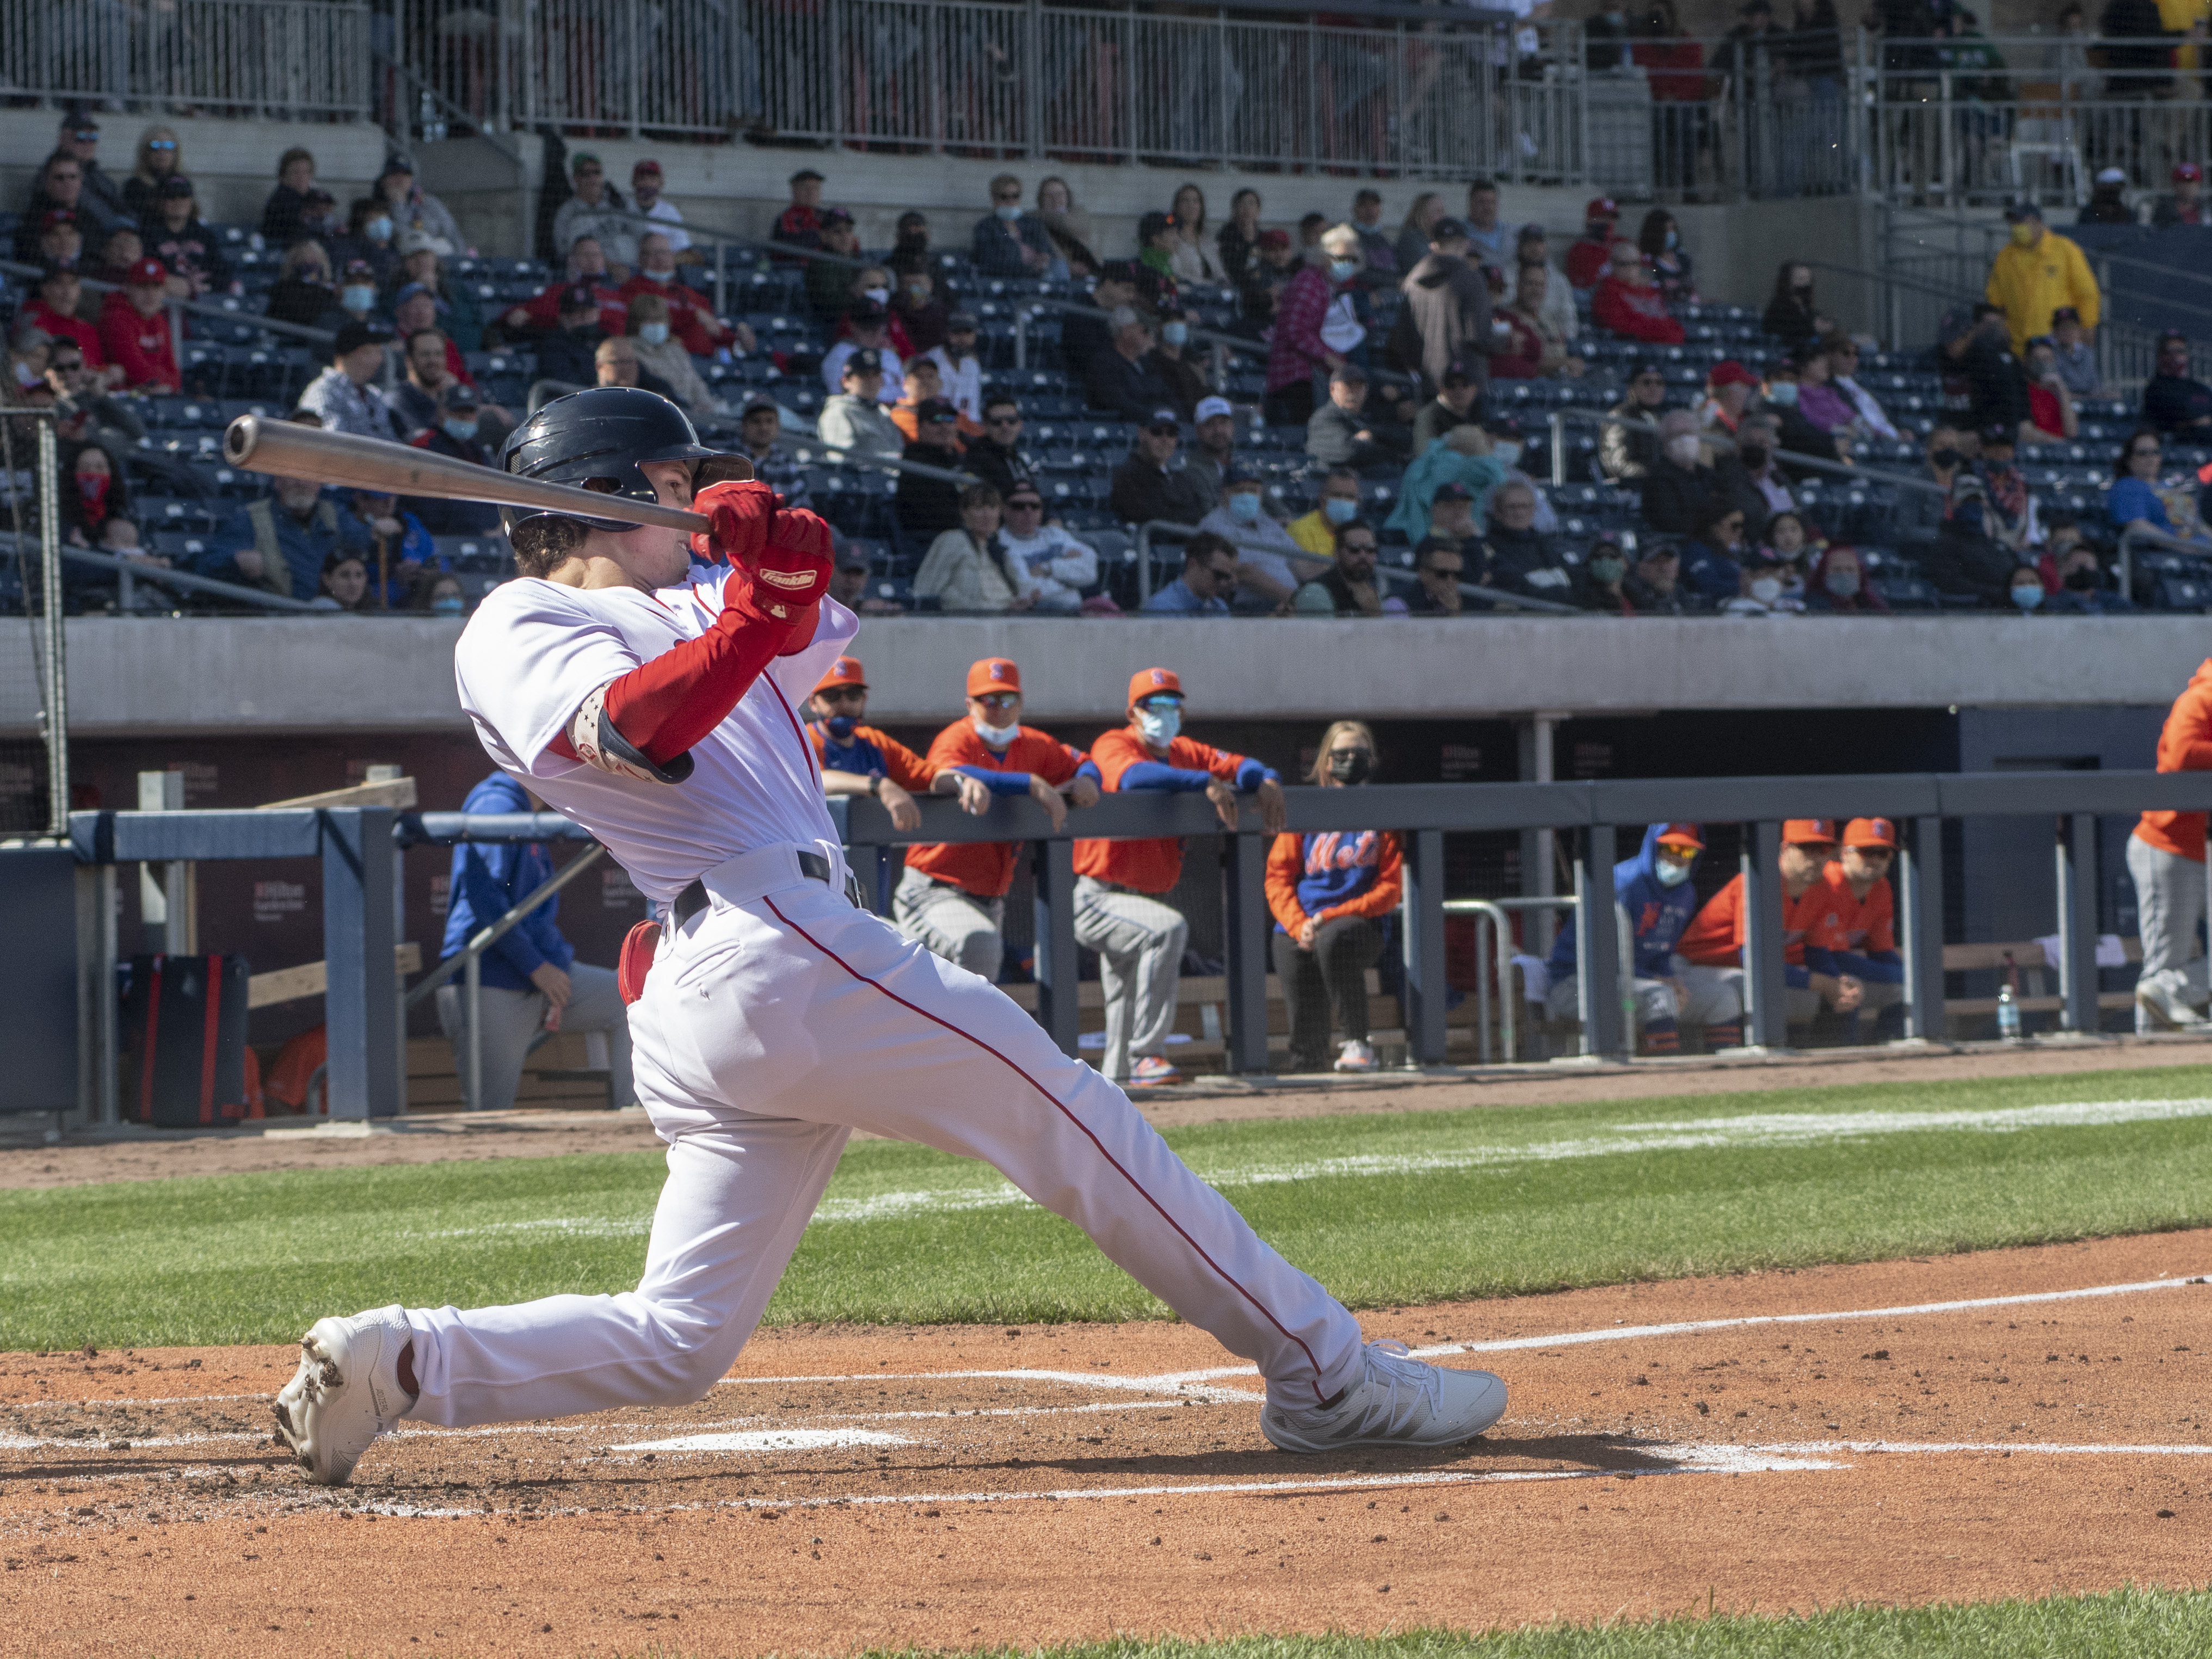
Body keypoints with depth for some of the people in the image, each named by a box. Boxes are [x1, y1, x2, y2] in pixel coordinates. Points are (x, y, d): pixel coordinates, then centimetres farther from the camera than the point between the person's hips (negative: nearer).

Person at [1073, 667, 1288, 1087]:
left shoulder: (1183, 753, 8)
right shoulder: (1114, 745, -14)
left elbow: (1237, 765, 6)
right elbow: (1135, 776, -36)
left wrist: (1264, 780, -19)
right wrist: (1206, 783, -44)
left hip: (1148, 896, 9)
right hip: (1098, 898, -9)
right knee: (1166, 929, -32)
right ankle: (1147, 1055, -32)